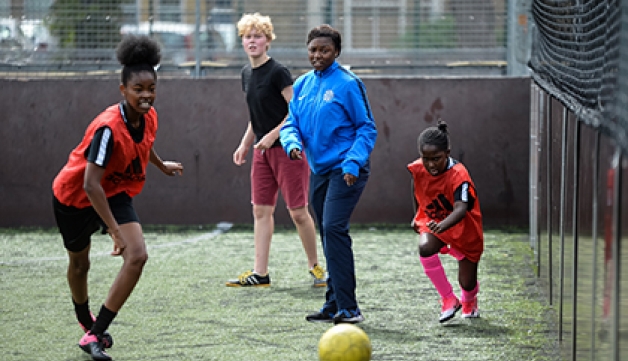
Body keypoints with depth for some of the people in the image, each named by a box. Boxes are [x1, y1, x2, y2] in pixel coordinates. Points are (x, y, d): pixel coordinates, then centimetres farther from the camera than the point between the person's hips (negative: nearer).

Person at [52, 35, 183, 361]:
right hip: (75, 196, -5)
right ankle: (85, 321, 46)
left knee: (137, 257, -15)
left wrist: (161, 165, 33)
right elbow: (91, 184, -36)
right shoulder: (108, 128, -34)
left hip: (116, 193, 6)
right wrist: (115, 231, -38)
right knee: (79, 262, 15)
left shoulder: (149, 117, -12)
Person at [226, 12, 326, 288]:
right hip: (263, 151, 8)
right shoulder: (247, 73, 10)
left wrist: (272, 136, -19)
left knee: (298, 211, -3)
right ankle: (260, 274, 7)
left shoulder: (277, 72, -14)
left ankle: (315, 267, 12)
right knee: (261, 211, 5)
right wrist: (245, 144, 16)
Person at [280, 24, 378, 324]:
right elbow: (291, 123, 15)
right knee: (328, 234, 11)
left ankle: (349, 308, -19)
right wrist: (292, 142, -8)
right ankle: (333, 306, 19)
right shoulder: (302, 85, 11)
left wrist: (353, 162, -19)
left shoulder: (348, 83, -9)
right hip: (319, 170, 8)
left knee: (333, 228, -19)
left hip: (346, 171, -7)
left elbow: (367, 128, -7)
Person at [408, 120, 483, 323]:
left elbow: (461, 209, -47)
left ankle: (469, 302, 46)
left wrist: (444, 224, -65)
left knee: (467, 282, 3)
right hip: (432, 222, 3)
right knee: (425, 247, -33)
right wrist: (418, 216, 16)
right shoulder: (417, 169, -17)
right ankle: (449, 300, -14)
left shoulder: (459, 175, -32)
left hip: (464, 229, -3)